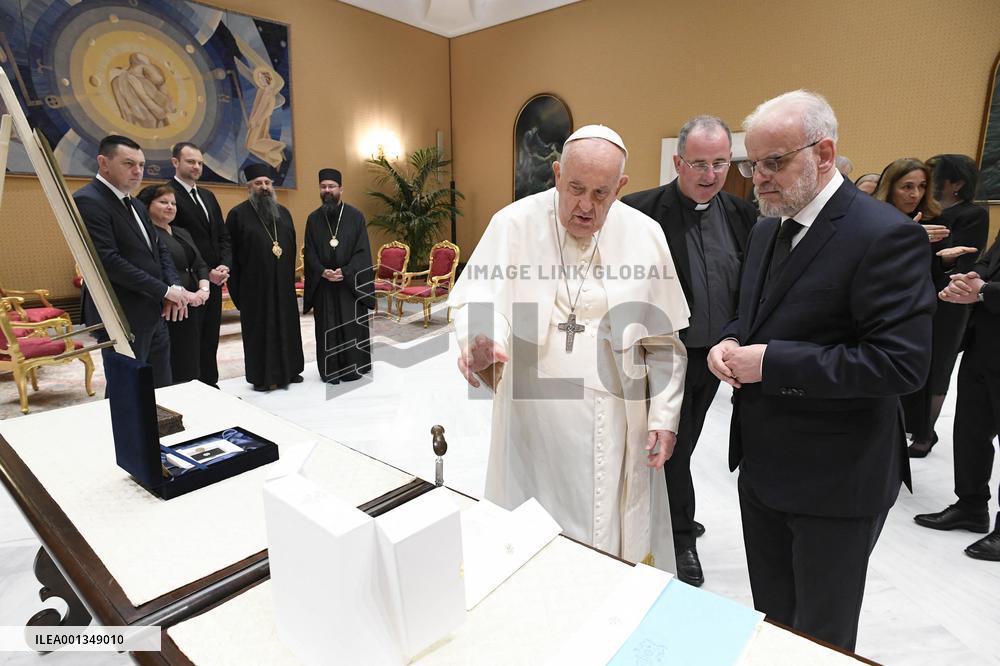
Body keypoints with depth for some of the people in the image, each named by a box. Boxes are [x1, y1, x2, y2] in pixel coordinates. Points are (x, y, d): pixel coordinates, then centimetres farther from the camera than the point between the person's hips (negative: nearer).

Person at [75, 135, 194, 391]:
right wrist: (165, 291, -17)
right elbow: (108, 261, -21)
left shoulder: (136, 205, 15)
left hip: (153, 315, 8)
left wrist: (175, 287, -2)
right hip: (121, 319, -8)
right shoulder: (88, 200, -12)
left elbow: (159, 249, 16)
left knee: (162, 389, 14)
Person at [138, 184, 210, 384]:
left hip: (192, 310, 8)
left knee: (190, 364, 13)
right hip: (166, 312, -8)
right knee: (168, 371, -1)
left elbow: (200, 264, 13)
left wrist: (204, 289, -5)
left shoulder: (182, 233, 18)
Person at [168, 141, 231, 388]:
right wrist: (204, 273, -16)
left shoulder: (208, 196, 16)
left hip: (213, 282, 7)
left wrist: (224, 266, -2)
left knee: (210, 340, 14)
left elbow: (222, 236, 15)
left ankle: (209, 385, 25)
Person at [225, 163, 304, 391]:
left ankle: (288, 369, 24)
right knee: (259, 328, 3)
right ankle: (262, 376, 13)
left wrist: (290, 277, 7)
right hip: (255, 285, -4)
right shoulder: (238, 214, -3)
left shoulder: (283, 212, 11)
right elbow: (231, 253, -5)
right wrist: (236, 287, -9)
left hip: (283, 283, 5)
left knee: (286, 325, 11)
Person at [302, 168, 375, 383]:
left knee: (352, 326, 3)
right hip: (323, 284, 2)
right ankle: (330, 371, 17)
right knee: (327, 328, 6)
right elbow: (310, 252, 4)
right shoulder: (313, 219, 6)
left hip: (351, 282, -2)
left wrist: (345, 272, -17)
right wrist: (322, 271, -14)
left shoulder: (355, 216, -1)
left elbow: (363, 251, -5)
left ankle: (353, 368, 17)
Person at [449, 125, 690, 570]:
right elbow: (475, 296, -15)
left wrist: (664, 417, 1)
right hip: (534, 422, -1)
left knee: (620, 544, 14)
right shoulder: (514, 224, -6)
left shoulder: (644, 235, 1)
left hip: (617, 427, 2)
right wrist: (478, 337, -38)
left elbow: (664, 340, 5)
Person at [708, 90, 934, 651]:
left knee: (821, 635, 17)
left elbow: (902, 362, -24)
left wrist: (771, 362, -25)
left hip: (834, 479, -7)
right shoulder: (768, 229, 7)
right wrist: (731, 342, -5)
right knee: (772, 617, 25)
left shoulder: (885, 235, -19)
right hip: (763, 465, 7)